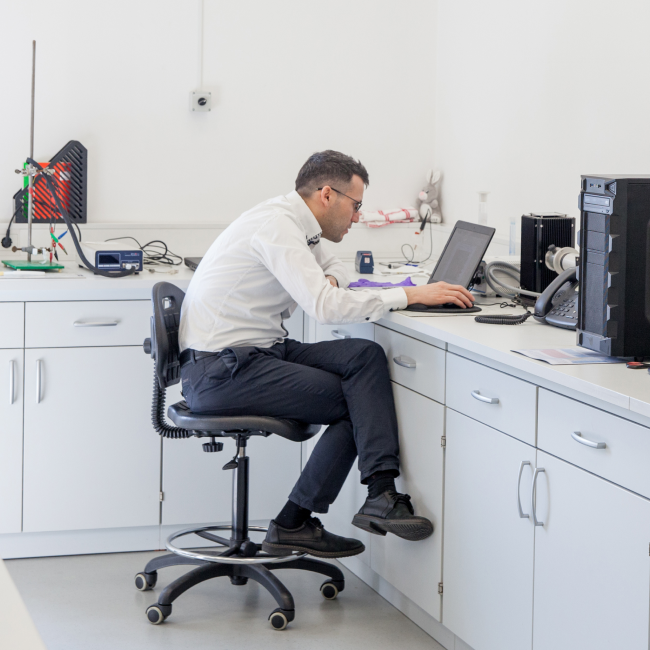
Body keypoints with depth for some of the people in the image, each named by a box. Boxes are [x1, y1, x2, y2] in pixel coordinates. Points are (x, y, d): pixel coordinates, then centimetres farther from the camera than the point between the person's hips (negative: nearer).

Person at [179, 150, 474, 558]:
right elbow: (326, 307, -28)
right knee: (358, 405, -11)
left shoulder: (293, 224, 13)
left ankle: (381, 495, -12)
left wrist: (330, 280, 7)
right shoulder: (276, 226, -17)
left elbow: (334, 269, 33)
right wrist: (410, 295, -22)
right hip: (219, 371, -9)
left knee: (366, 356, -8)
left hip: (257, 354, 9)